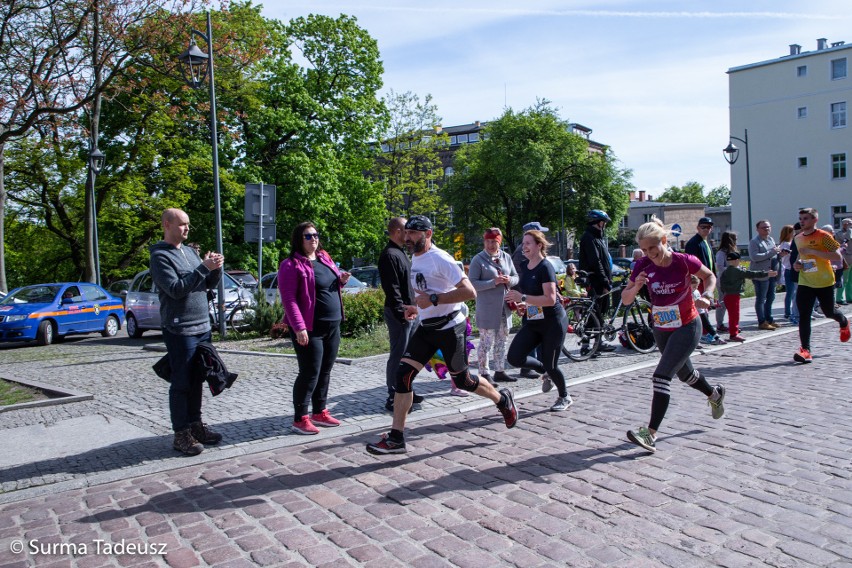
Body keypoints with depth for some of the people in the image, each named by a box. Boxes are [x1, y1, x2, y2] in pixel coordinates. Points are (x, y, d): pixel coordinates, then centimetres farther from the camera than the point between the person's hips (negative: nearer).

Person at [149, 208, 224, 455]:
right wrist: (203, 268, -21)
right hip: (179, 331, -7)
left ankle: (195, 424, 24)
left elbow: (210, 284, 15)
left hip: (203, 327, 7)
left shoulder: (190, 251, 15)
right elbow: (176, 289, -19)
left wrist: (216, 268, -6)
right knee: (181, 384, -1)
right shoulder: (160, 256, -8)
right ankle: (181, 434, 7)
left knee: (196, 381, 14)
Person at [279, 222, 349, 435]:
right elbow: (289, 299, -17)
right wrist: (299, 327, -25)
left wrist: (341, 280, 3)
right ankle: (300, 419, 7)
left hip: (333, 325, 8)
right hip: (309, 329, -8)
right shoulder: (292, 265, -11)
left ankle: (319, 412, 27)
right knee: (309, 374, -4)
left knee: (325, 372, 14)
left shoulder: (325, 258, 14)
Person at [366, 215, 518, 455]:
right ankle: (396, 438, 1)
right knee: (403, 374, -5)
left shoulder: (440, 259, -18)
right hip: (426, 328, 8)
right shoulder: (415, 258, 9)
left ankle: (503, 400, 37)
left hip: (449, 328, -7)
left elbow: (469, 292, -25)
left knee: (462, 380, 8)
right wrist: (417, 307, 10)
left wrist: (433, 299, -27)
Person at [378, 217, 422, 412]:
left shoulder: (400, 253, 17)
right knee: (398, 356, -4)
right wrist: (401, 313, -26)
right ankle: (393, 399, 3)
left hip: (411, 312, 10)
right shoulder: (389, 255, -15)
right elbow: (391, 289, -22)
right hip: (399, 314, -10)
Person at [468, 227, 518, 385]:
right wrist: (493, 282, -23)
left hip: (504, 306, 6)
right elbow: (472, 283, -15)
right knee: (487, 342, -3)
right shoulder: (478, 259, -8)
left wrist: (509, 280, -9)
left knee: (502, 340, 14)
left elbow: (516, 277, 14)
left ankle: (500, 372, 25)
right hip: (487, 307, -6)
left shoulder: (506, 257, 8)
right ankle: (484, 374, 5)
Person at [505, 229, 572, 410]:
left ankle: (565, 397, 29)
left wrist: (522, 298, -29)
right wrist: (524, 304, 4)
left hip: (552, 322, -7)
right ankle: (545, 371, 21)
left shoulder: (545, 267, -17)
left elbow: (550, 299, -26)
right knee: (514, 357, -7)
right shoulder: (524, 267, 7)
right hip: (532, 322, 7)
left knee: (550, 365, 0)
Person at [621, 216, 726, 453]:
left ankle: (650, 434, -16)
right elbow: (625, 299, -9)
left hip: (687, 328, -5)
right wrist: (636, 286, -29)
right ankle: (715, 394, 56)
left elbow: (710, 276, 3)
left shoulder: (684, 261, -17)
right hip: (661, 330, 5)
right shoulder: (643, 266, -10)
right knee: (685, 374, 24)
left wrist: (706, 296, -16)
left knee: (662, 376, -17)